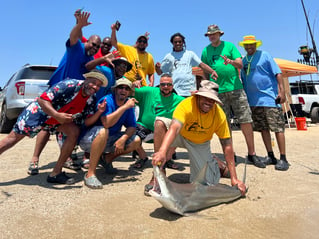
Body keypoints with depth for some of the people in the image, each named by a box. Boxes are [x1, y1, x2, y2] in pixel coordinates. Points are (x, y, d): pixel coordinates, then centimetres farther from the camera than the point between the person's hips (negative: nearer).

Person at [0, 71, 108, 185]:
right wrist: (57, 115, -44)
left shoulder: (91, 100, -11)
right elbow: (42, 99, -31)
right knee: (14, 137, 1)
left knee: (75, 131, -18)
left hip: (59, 120, 5)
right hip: (38, 112, -4)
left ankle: (56, 172, -12)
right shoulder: (70, 85, -31)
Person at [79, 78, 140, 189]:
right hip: (89, 140, -6)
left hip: (108, 140, 6)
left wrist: (123, 138, -20)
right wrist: (125, 107, -34)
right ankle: (90, 174, -31)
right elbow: (106, 123, -36)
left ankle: (107, 158, 10)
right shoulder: (107, 101, -20)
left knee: (136, 141, -8)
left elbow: (132, 126, -1)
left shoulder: (128, 104, 0)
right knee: (103, 131, -39)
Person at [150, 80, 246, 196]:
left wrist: (234, 179, -24)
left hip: (201, 143, 2)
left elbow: (227, 145, -21)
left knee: (207, 183, -8)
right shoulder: (186, 105, -34)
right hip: (182, 136, -1)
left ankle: (213, 162, 28)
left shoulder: (219, 114, -25)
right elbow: (174, 128, -50)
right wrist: (162, 152, -69)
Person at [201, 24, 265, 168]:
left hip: (235, 88, -1)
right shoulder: (205, 51, 13)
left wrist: (231, 61, -22)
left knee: (246, 121, -5)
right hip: (218, 91, 1)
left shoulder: (229, 46, 9)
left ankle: (252, 154, 5)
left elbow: (240, 65, 0)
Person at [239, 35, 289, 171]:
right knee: (263, 129, 8)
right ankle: (271, 156, 17)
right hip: (254, 101, 5)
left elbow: (278, 73, -4)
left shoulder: (264, 55, 1)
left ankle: (283, 159, 0)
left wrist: (282, 91, -13)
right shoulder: (243, 61, 15)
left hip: (269, 97, -5)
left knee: (278, 128, -5)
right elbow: (243, 81, 20)